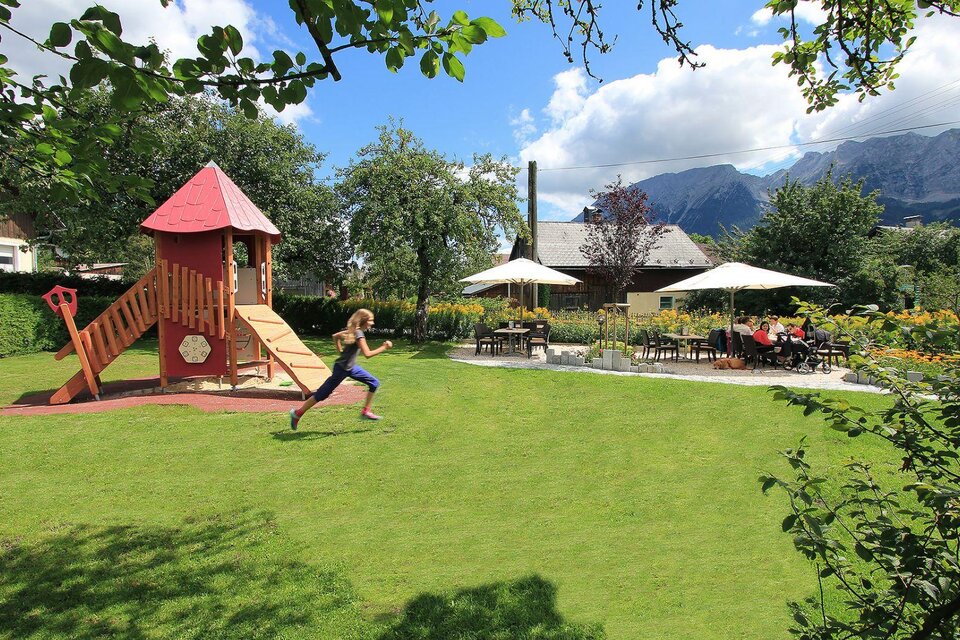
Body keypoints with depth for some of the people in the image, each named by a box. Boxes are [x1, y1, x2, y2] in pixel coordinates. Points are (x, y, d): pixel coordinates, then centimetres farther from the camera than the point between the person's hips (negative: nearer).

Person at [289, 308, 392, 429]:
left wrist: (341, 351, 19)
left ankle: (366, 412, 13)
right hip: (342, 369, -9)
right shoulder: (359, 334, -22)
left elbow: (335, 336, 16)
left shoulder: (353, 330, 5)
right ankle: (297, 414, 15)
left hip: (351, 367, 9)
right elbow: (368, 354, -31)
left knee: (374, 383, 5)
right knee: (322, 394, 1)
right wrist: (383, 348, -24)